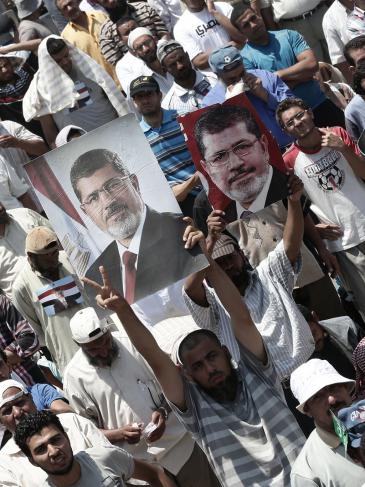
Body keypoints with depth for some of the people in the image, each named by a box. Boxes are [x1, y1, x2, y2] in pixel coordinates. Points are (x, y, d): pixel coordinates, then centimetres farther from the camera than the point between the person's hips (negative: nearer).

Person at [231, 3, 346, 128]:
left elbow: (312, 64, -10)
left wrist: (279, 75, -14)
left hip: (320, 105, 3)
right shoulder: (245, 58, -8)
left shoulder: (288, 35, 1)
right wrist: (301, 75, -11)